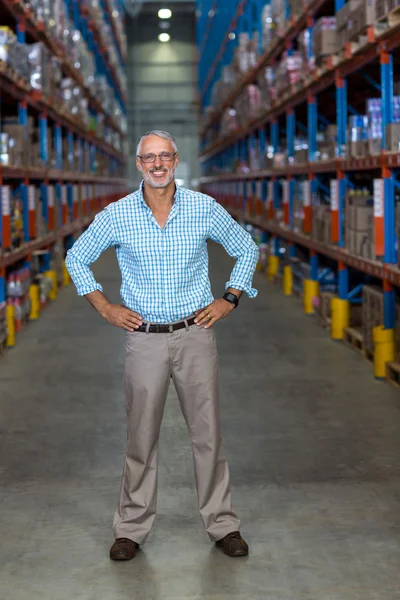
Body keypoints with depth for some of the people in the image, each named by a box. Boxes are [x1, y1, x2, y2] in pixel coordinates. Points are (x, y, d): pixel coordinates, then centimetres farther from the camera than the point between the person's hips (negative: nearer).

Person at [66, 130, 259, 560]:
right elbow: (77, 258, 11)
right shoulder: (117, 215, -2)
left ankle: (222, 525, 18)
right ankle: (131, 528, 19)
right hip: (143, 339, 0)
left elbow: (246, 250, 13)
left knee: (208, 432, 5)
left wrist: (229, 300, 4)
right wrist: (104, 307, 4)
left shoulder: (205, 209, -1)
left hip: (196, 335, 0)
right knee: (141, 437, 6)